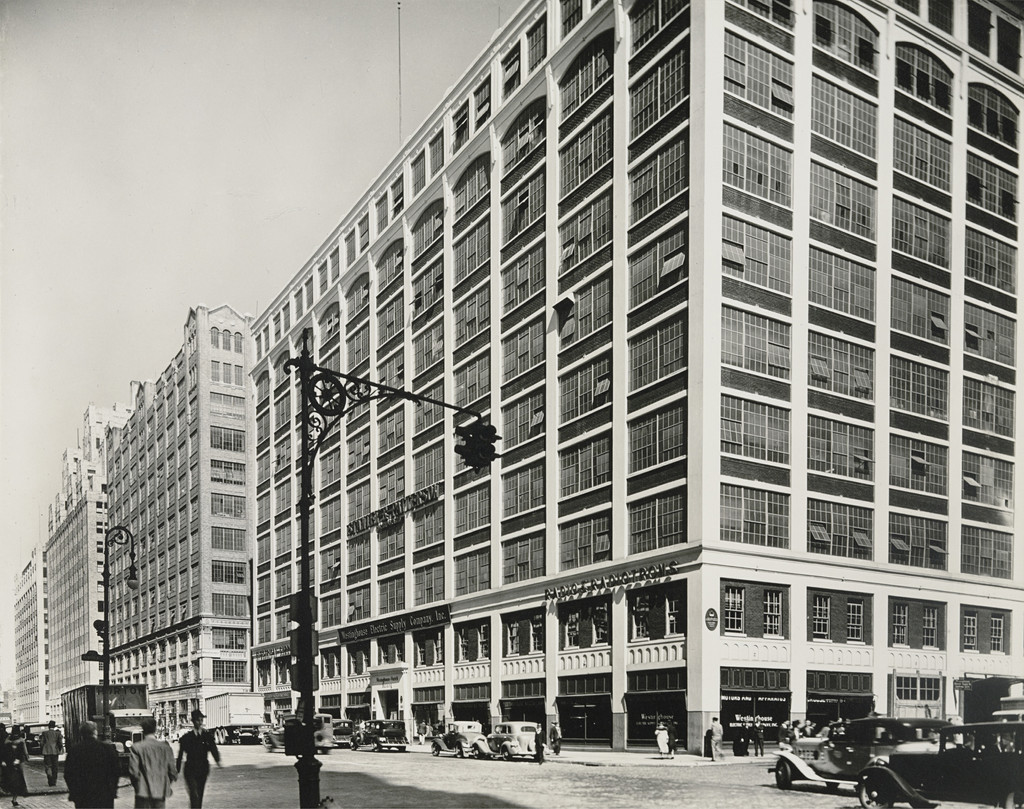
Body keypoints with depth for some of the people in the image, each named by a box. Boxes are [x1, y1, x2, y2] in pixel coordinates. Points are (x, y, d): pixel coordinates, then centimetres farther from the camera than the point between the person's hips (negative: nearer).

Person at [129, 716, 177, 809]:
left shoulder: (136, 747, -8)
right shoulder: (166, 747, 0)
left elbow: (133, 772, -9)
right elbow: (172, 771, 1)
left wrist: (137, 786, 8)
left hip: (143, 791, -2)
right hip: (161, 792, 3)